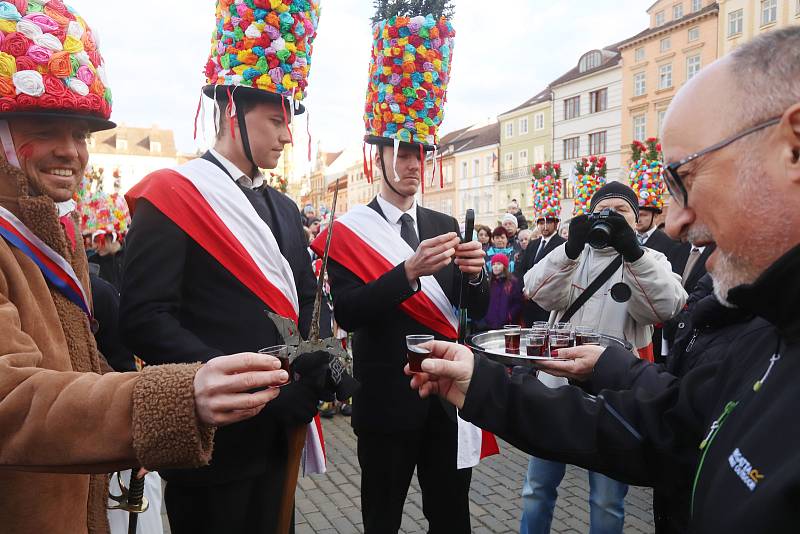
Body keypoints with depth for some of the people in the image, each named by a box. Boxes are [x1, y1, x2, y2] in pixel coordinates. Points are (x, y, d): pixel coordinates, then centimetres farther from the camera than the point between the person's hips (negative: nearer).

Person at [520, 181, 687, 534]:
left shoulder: (650, 261, 3)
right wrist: (571, 248, -25)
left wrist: (631, 249, -26)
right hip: (558, 385, 2)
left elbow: (665, 307, -16)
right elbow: (539, 292, -10)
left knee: (607, 501, 11)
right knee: (537, 488, 13)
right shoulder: (571, 254, 6)